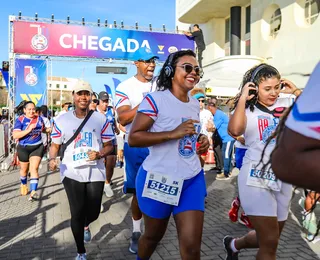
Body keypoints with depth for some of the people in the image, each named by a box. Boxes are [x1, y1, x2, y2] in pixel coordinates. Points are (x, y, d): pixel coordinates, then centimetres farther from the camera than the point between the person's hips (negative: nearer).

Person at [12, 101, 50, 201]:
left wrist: (48, 130, -5)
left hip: (37, 147, 1)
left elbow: (43, 129, 18)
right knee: (24, 169, 18)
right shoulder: (20, 120, -14)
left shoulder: (39, 118, -2)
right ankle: (23, 185, 47)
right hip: (23, 148, -1)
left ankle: (33, 192, -15)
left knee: (34, 168, -11)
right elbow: (15, 135, -22)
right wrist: (28, 130, -32)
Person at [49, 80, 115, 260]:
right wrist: (52, 159, -13)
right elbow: (55, 145, 8)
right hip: (72, 173, -1)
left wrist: (100, 154, -18)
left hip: (95, 173, 1)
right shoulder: (62, 120, 0)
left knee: (94, 213, 9)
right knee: (77, 213, -2)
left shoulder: (101, 119, 0)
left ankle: (85, 226, 50)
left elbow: (109, 145, 3)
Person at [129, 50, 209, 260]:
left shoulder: (195, 103, 8)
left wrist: (202, 142, 1)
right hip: (159, 180, -4)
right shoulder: (155, 99, -14)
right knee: (153, 236, 19)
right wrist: (173, 133, -27)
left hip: (192, 180, 5)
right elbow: (133, 138, -19)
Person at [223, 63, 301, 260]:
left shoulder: (286, 104, 5)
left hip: (284, 178, 6)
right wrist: (243, 98, -19)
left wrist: (295, 91, -2)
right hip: (257, 178, -5)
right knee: (270, 243, -9)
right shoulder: (248, 109, -6)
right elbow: (235, 130, -27)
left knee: (269, 239, 20)